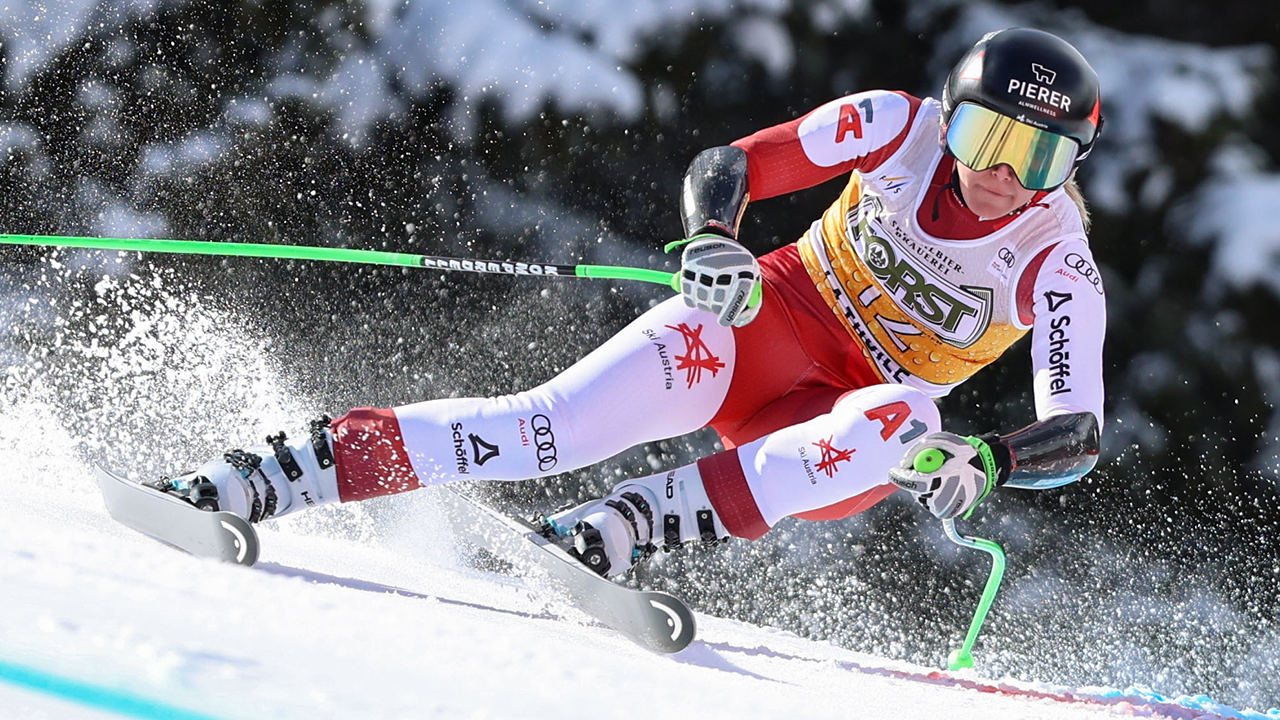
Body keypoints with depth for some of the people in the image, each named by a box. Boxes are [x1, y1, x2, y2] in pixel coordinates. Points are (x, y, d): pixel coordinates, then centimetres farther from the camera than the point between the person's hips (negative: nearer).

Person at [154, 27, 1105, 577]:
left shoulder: (1058, 265, -14)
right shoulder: (899, 128, -10)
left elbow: (1078, 433, -17)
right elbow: (721, 168, -6)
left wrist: (987, 459, -37)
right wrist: (711, 241, -28)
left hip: (844, 421, 0)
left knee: (900, 427, -39)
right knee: (560, 421, -28)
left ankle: (612, 532, -45)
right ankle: (280, 472, -32)